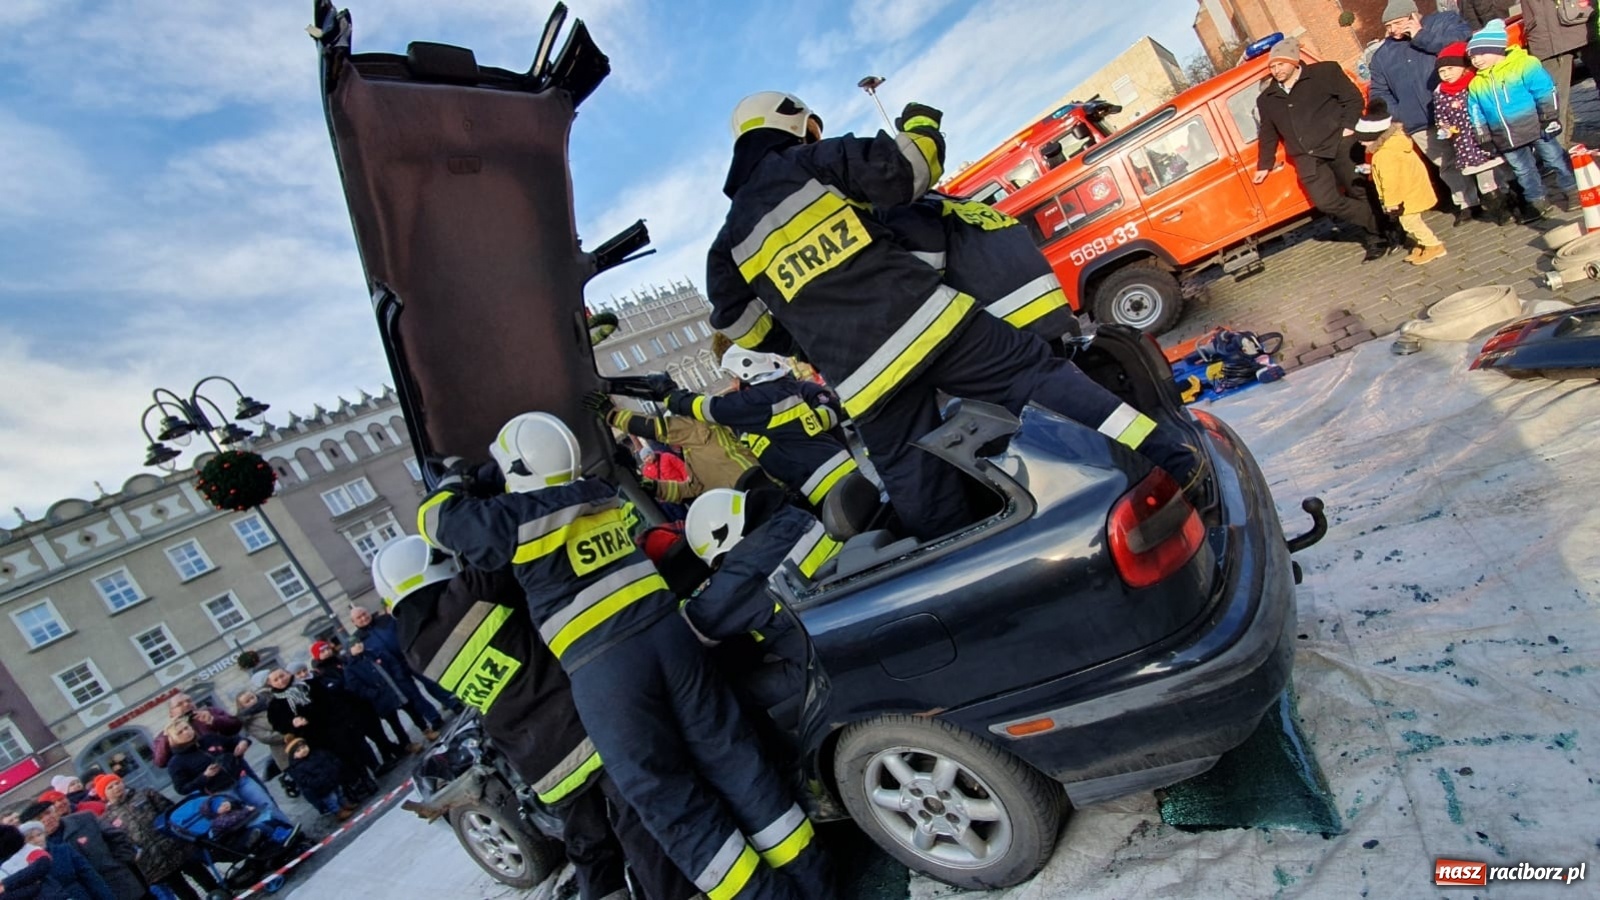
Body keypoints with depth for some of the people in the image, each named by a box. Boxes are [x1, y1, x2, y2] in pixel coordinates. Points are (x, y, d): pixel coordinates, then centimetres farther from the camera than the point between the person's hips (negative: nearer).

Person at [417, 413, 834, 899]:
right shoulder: (601, 493, 16)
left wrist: (453, 482, 32)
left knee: (666, 797, 9)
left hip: (602, 669, -6)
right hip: (665, 631, 6)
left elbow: (436, 520, 12)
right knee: (729, 759, 12)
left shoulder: (515, 515, -2)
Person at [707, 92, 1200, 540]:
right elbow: (903, 172, 0)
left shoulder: (731, 239, 19)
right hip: (921, 318, -2)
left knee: (925, 501, 9)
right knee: (1036, 374, 2)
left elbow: (743, 325, 21)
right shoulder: (813, 161, 9)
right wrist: (922, 126, 23)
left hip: (861, 378, 3)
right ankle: (1167, 458, -5)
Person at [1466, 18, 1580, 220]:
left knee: (1555, 159, 8)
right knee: (1522, 170, 14)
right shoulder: (1475, 85, 8)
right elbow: (1477, 115, 12)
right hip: (1506, 139, 4)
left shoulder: (1524, 65, -8)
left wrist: (1549, 119, -12)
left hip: (1536, 128, -4)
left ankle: (1573, 190, 23)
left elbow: (1545, 93, -9)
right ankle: (1537, 201, 27)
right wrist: (1482, 136, 5)